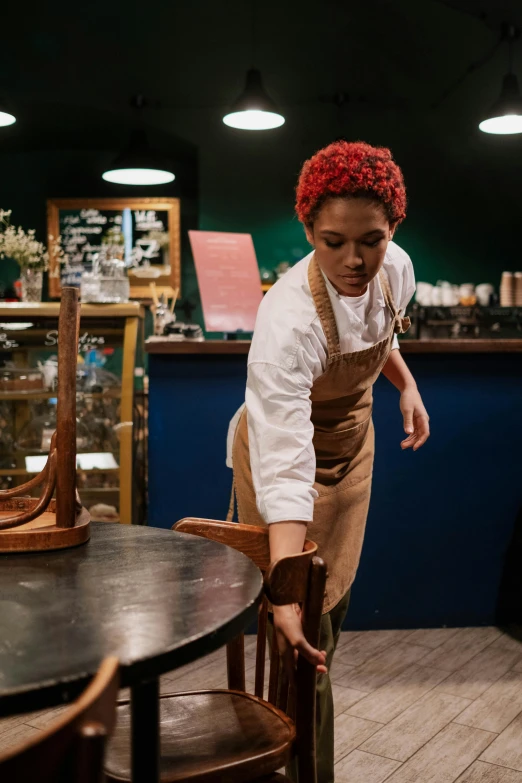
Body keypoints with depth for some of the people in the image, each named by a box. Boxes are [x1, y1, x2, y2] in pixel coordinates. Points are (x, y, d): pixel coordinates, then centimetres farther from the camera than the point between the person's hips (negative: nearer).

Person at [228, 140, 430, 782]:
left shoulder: (396, 270, -17)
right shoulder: (289, 320, -39)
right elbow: (286, 466, -44)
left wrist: (405, 383, -1)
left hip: (352, 448, 7)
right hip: (293, 450, -6)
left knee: (333, 603, 19)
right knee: (307, 628, -2)